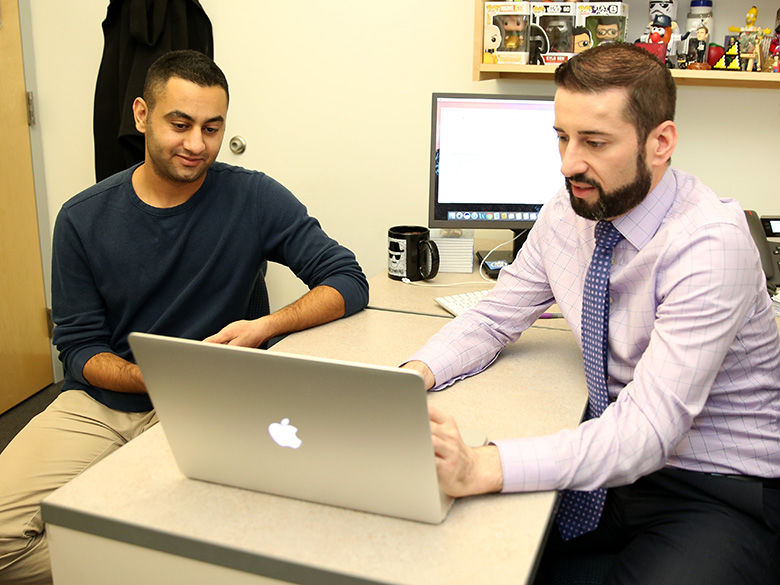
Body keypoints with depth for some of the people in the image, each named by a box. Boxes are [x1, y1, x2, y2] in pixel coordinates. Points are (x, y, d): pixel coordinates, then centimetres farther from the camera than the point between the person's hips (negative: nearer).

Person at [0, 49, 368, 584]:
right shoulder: (83, 219, -1)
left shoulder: (255, 199, -5)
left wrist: (266, 328, -24)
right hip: (98, 404, 2)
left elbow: (349, 282, -7)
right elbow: (79, 348, 1)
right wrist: (149, 376, -20)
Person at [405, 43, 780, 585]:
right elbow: (493, 319, 4)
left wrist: (482, 468, -43)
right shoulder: (567, 212, -3)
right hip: (613, 456, 6)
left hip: (721, 494, -5)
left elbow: (649, 427, -32)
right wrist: (414, 374, -17)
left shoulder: (711, 244, -24)